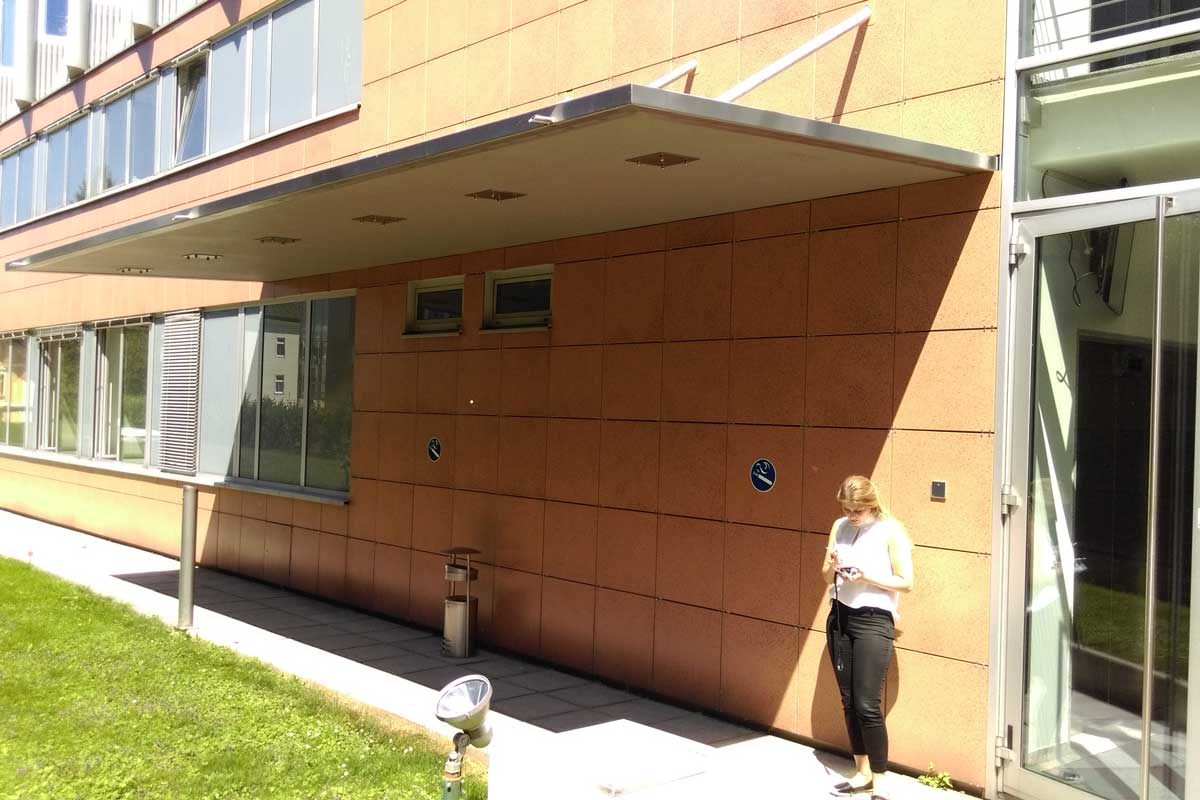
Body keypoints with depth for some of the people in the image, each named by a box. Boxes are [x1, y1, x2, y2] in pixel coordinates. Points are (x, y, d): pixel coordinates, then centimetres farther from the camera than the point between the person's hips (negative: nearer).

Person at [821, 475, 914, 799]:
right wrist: (832, 565, -11)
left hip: (873, 620, -5)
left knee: (866, 704, -7)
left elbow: (906, 582, -8)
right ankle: (862, 772, 22)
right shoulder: (840, 527, 7)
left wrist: (868, 578, -21)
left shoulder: (891, 531, -8)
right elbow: (826, 578, 12)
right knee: (848, 702, 9)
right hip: (840, 617, 5)